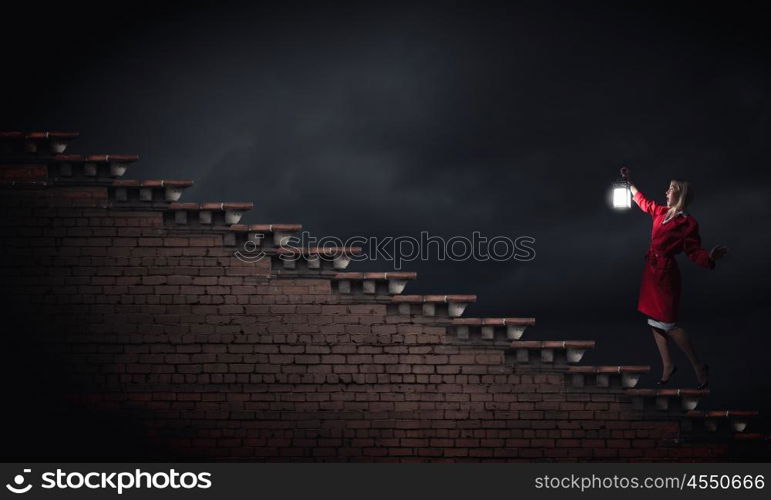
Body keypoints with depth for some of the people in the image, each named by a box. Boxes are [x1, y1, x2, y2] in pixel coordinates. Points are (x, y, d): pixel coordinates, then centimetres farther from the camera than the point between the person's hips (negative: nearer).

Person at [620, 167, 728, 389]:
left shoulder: (687, 223, -13)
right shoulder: (661, 212, 7)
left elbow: (694, 253, -14)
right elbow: (643, 202, 27)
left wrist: (710, 257, -35)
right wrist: (630, 182, 33)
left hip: (665, 273, -8)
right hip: (652, 270, 8)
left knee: (667, 324, -8)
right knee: (656, 322, 11)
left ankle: (698, 366, 4)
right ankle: (667, 365, 22)